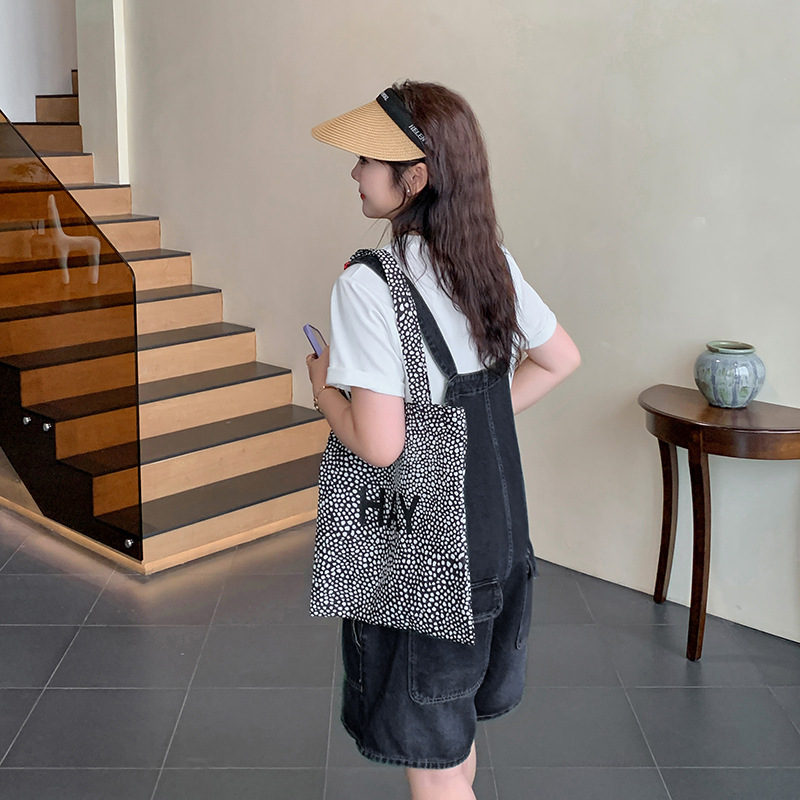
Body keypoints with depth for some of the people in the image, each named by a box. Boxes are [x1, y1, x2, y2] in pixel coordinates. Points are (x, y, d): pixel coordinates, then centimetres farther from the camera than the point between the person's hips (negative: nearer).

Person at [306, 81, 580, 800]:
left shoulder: (366, 285, -23)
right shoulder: (492, 262, 0)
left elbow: (379, 446, -26)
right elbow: (561, 360, 12)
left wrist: (324, 387, -7)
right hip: (498, 541, 8)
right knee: (456, 728, 28)